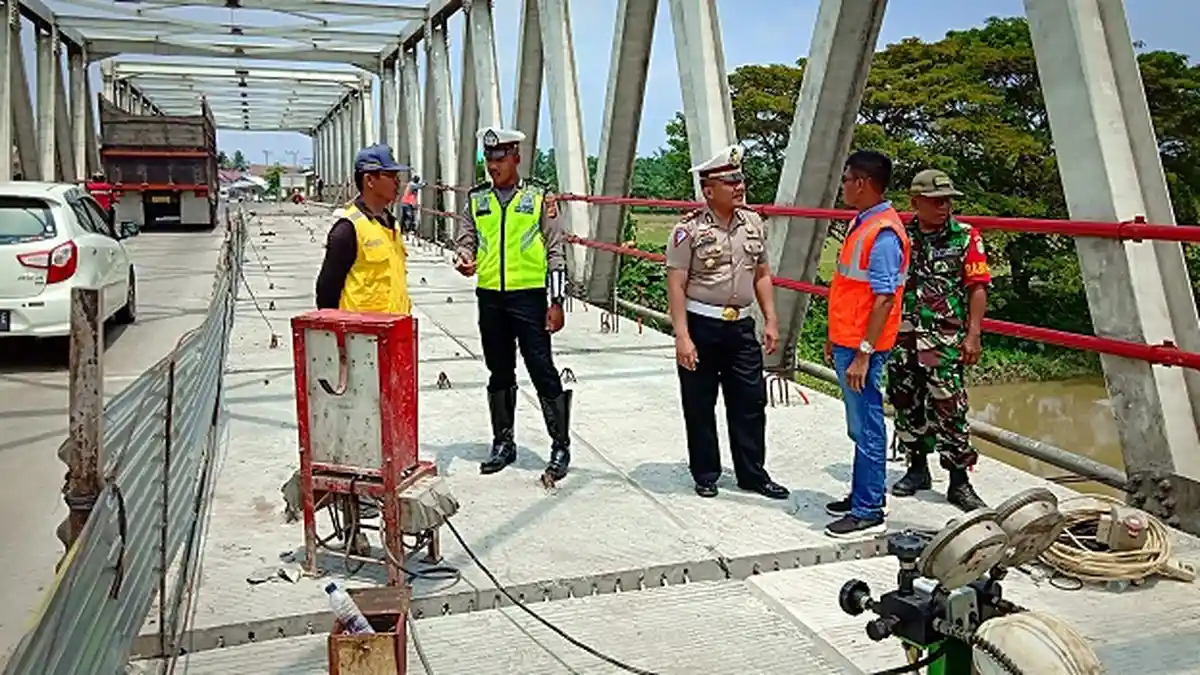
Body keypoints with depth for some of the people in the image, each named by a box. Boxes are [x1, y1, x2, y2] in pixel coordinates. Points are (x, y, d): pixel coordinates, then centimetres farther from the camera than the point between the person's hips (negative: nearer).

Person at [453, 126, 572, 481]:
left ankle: (561, 446, 7)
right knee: (499, 372, 13)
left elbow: (556, 251, -1)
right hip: (490, 296, 4)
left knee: (542, 370, -4)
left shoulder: (539, 197, -1)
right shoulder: (476, 198, 10)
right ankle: (503, 443, 26)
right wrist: (464, 257, -12)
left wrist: (557, 301, -6)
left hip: (529, 295, -4)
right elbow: (465, 238, 13)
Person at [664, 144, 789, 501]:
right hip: (701, 326, -5)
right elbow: (676, 285, -12)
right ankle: (705, 475, 22)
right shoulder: (690, 229, -10)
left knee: (750, 402, 8)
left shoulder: (753, 222, 7)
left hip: (742, 326, 5)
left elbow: (762, 275, 14)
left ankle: (752, 473, 22)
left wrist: (770, 320, 8)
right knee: (699, 406, 7)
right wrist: (682, 336, -18)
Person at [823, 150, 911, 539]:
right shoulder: (861, 223, 13)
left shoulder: (883, 233, -18)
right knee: (860, 427, 18)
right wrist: (835, 337, 22)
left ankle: (869, 513, 8)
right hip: (846, 342, 10)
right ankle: (861, 496, 30)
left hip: (862, 348, -10)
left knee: (866, 429, -2)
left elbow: (884, 299, -22)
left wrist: (863, 353, -24)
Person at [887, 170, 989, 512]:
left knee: (949, 409, -5)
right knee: (906, 405, 11)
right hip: (901, 337, 4)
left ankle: (959, 482, 5)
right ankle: (917, 468, 27)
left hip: (945, 340, -3)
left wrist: (973, 335, -10)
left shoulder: (965, 237, 0)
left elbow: (977, 288, -2)